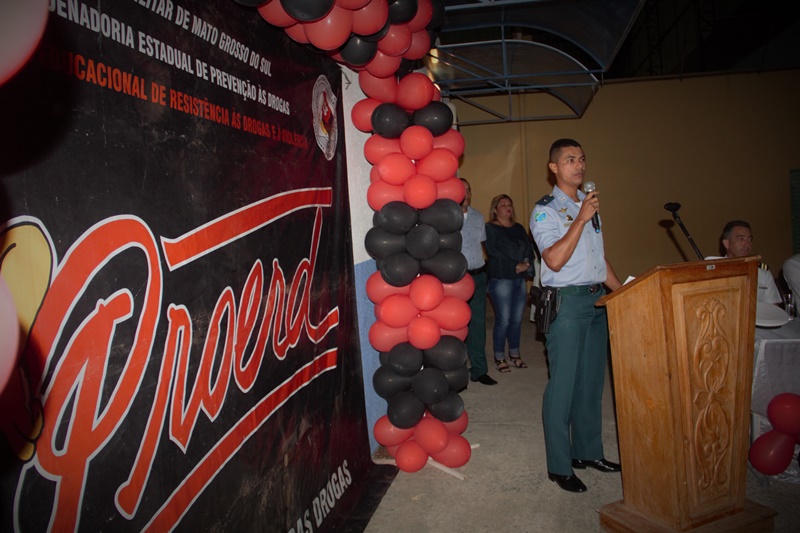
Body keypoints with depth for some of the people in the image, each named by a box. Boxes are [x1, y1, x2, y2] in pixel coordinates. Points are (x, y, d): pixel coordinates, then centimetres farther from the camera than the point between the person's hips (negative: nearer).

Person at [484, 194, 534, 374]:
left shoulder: (519, 228, 18)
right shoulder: (490, 228, -1)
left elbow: (529, 249, 9)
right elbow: (495, 252, -11)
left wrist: (526, 263, -11)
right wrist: (515, 265, -11)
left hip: (520, 278, 6)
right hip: (501, 279, -6)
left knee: (517, 319, 7)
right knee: (503, 320, -6)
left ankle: (515, 354, 21)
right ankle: (499, 357, 7)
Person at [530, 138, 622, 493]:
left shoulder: (589, 204, 16)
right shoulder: (545, 210, -7)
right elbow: (555, 260, -21)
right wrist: (581, 219, -20)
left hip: (597, 299, 8)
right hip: (567, 303, -7)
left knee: (592, 381, 14)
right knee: (564, 384, -3)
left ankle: (588, 451, 29)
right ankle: (559, 466, 9)